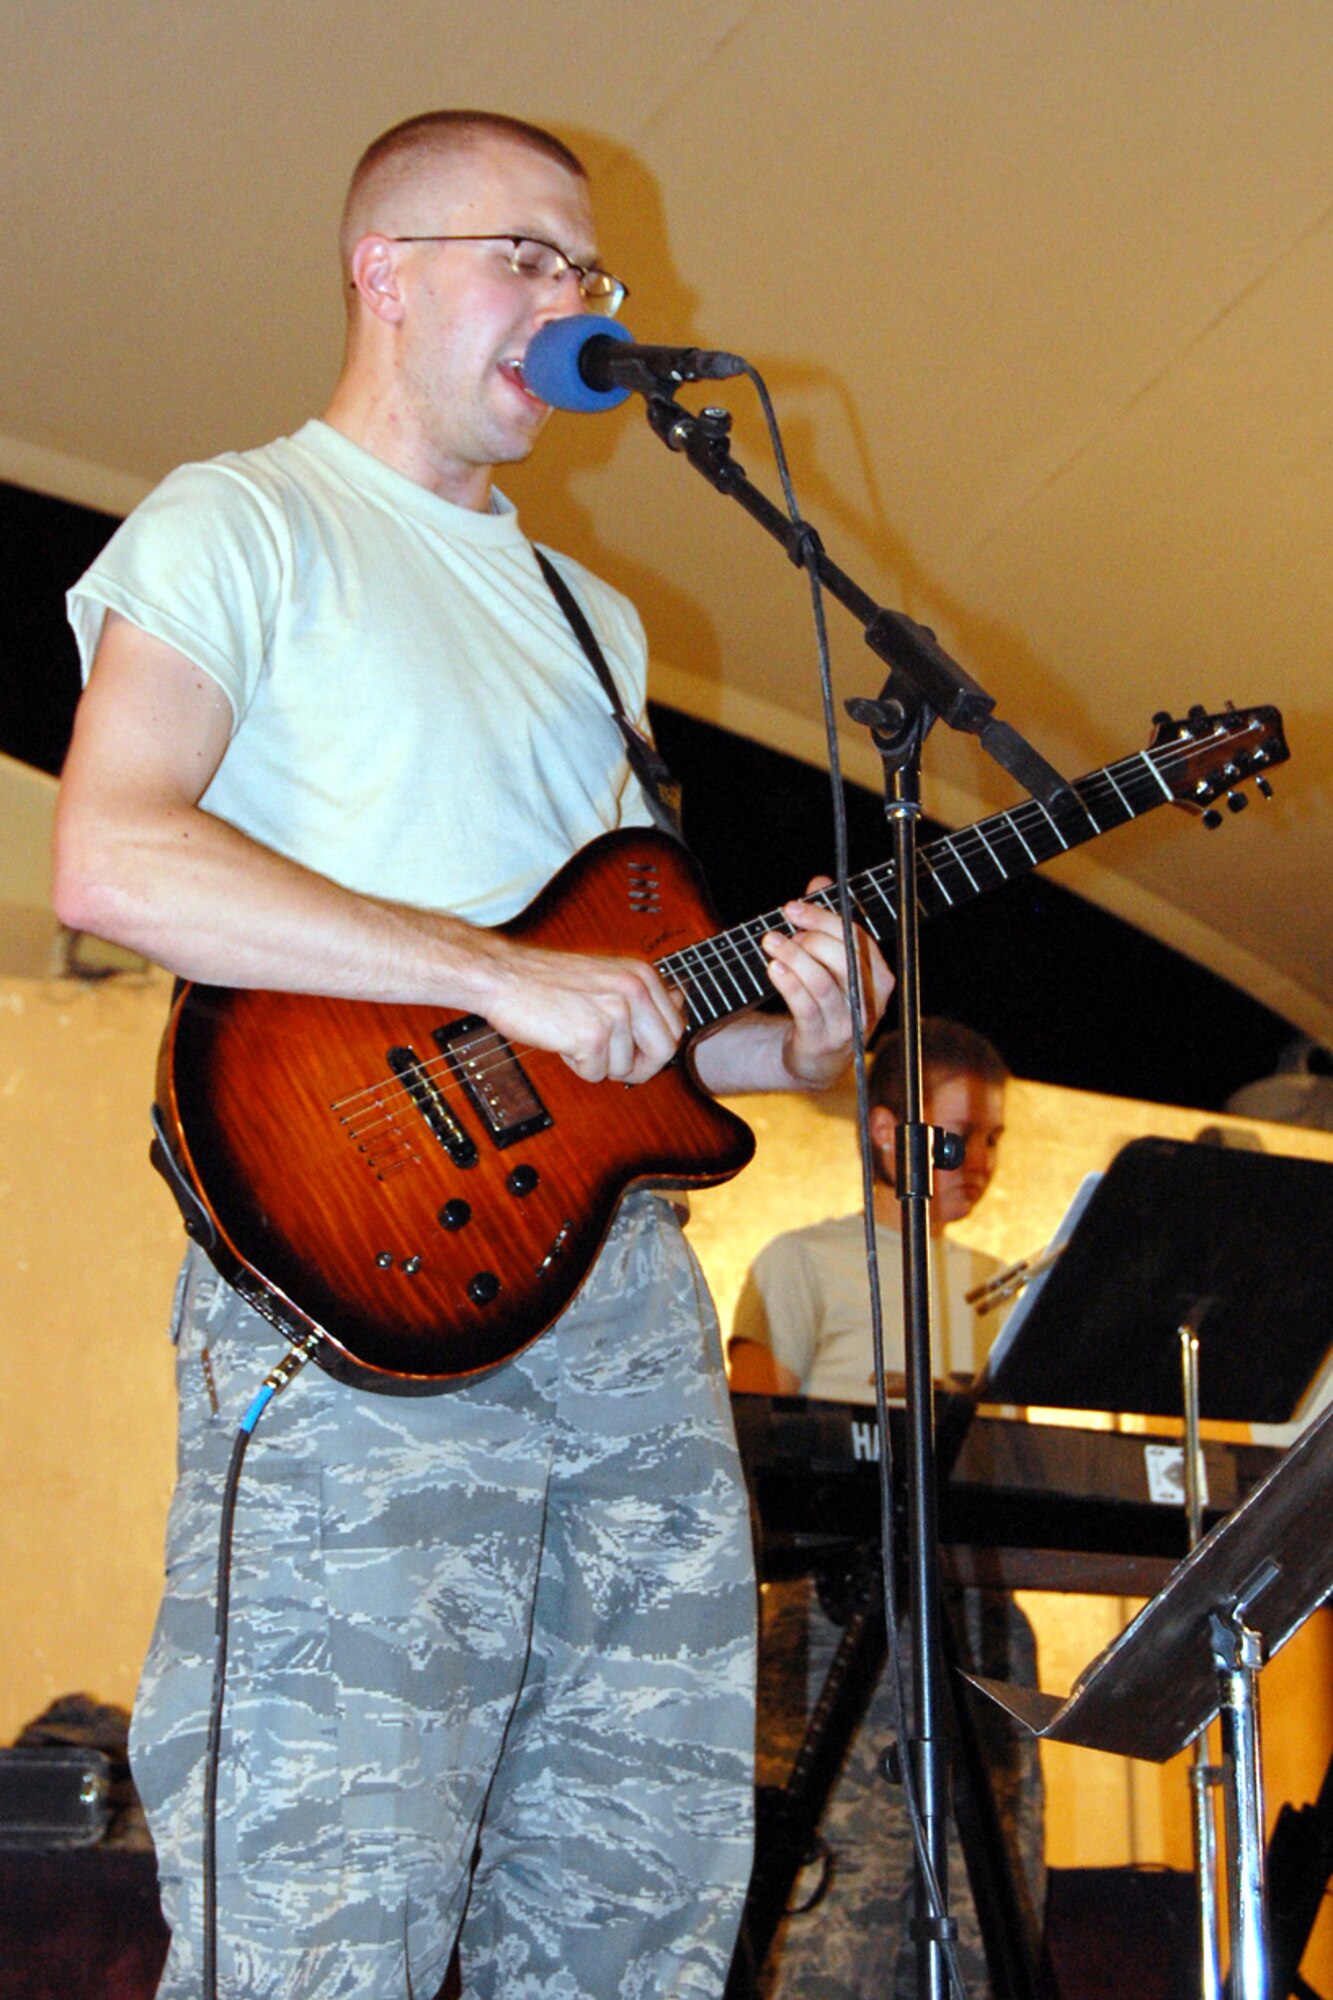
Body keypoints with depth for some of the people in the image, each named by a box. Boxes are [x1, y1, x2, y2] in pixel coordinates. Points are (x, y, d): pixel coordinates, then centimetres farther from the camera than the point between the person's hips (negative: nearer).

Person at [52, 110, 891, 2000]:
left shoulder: (594, 618, 27)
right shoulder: (245, 525, 3)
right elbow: (110, 857, -14)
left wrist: (781, 1041, 5)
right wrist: (505, 972, -17)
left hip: (626, 1272, 8)